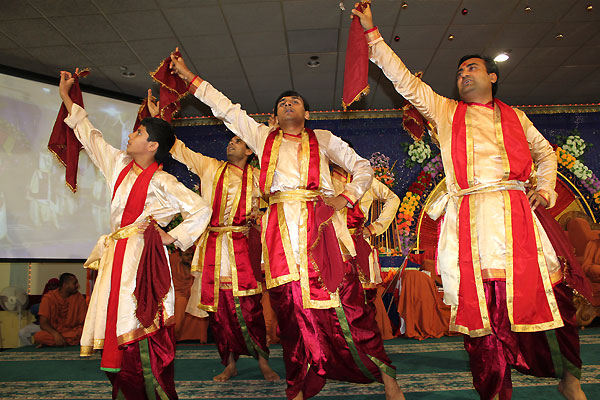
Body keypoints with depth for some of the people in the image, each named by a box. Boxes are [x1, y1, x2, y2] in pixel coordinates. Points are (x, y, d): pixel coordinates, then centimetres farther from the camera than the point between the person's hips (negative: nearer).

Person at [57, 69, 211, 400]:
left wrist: (172, 237, -7)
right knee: (118, 324, 8)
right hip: (116, 254, 7)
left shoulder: (161, 182, -7)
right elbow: (89, 135, 25)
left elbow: (201, 209, -9)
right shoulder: (120, 164, 13)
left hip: (142, 255, -7)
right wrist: (65, 95, 31)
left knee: (140, 325, -8)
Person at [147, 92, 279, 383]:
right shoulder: (210, 167, 10)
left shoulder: (256, 177, 8)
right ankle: (230, 363, 20)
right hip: (212, 244, 2)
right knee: (218, 306, 5)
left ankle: (262, 361, 10)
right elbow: (178, 149, 11)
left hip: (241, 245, -2)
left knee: (248, 304, -6)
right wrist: (156, 117, 7)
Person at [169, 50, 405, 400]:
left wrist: (345, 198, 1)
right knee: (291, 307, 3)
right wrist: (190, 77, 25)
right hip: (282, 230, 2)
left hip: (320, 226, -1)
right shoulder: (263, 137, 21)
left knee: (343, 301, -5)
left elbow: (363, 167, 17)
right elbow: (226, 108, 24)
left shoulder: (322, 139, 17)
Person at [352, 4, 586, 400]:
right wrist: (372, 33, 10)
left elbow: (545, 153, 29)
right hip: (469, 219, -1)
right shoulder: (446, 111, 16)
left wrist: (545, 189, 11)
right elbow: (405, 80, 12)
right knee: (482, 306, 1)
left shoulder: (515, 116, 20)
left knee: (546, 295, 0)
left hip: (517, 214, 2)